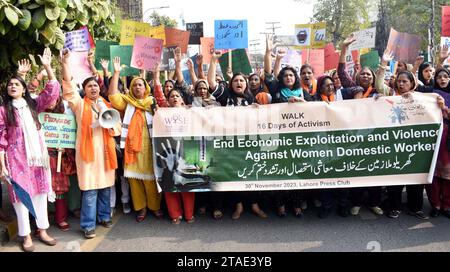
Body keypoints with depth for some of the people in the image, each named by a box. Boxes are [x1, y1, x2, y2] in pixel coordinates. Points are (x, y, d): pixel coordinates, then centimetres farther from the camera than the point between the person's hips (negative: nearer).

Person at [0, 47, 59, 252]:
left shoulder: (33, 105, 9)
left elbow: (52, 91, 1)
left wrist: (47, 67, -6)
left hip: (37, 156, 3)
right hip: (17, 158, -3)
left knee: (40, 191, 9)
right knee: (21, 194, 2)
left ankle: (42, 230, 22)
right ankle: (26, 236, 14)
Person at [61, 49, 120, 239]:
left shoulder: (107, 105, 14)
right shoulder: (80, 104, 4)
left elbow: (117, 128, 12)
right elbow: (68, 85, -10)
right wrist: (66, 62, -18)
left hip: (105, 149, 4)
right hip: (88, 150, -4)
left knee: (105, 186, 12)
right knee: (90, 189, -5)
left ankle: (104, 216, 28)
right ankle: (88, 225, 5)